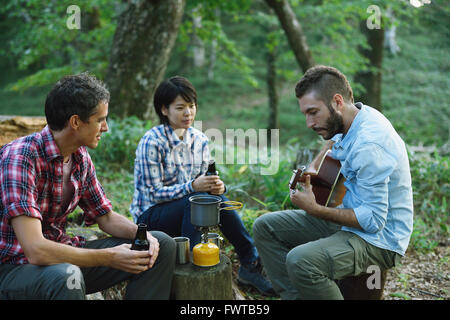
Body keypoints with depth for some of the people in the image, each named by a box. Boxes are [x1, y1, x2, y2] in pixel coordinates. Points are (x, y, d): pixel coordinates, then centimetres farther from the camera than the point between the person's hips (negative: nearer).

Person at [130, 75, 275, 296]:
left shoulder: (199, 140, 1)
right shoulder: (152, 142, -17)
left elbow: (201, 184, 5)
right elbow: (153, 193, -18)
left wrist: (214, 186, -20)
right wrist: (192, 187, -32)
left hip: (186, 210, 5)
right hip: (150, 216, -5)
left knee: (216, 197, -25)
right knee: (196, 200, -32)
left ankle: (251, 265, -15)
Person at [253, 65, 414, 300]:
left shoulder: (369, 144, -28)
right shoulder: (349, 120, 1)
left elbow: (373, 220, -27)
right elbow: (334, 138, 28)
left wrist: (315, 210, -23)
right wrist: (313, 167, 12)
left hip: (379, 238, -10)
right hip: (351, 217, 10)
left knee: (301, 261, -36)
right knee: (265, 227, 4)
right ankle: (294, 295, 2)